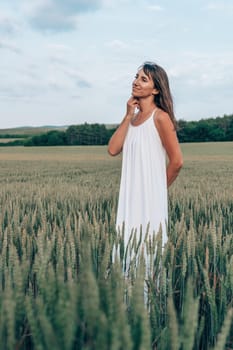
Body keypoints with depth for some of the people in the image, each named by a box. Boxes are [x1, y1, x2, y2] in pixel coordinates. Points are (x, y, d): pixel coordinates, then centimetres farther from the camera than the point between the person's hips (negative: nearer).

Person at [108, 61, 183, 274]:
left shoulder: (160, 117, -11)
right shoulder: (134, 116, 11)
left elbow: (177, 161, -11)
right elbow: (113, 149, -1)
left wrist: (160, 188, 2)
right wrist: (128, 116, -3)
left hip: (151, 198, -7)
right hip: (130, 197, 7)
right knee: (129, 246, 10)